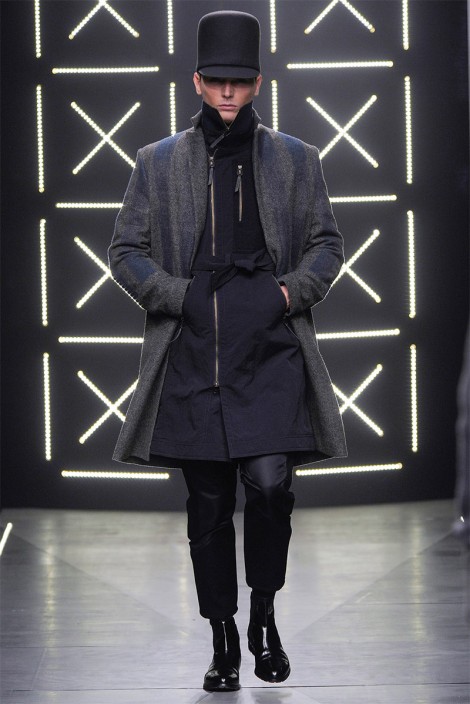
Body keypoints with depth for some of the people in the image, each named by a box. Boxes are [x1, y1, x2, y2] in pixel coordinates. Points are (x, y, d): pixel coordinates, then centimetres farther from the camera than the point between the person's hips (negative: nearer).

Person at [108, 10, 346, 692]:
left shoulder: (295, 160, 11)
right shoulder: (159, 162, 9)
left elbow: (326, 242, 14)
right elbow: (127, 251, 9)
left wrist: (292, 291, -4)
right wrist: (178, 296, -6)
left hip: (271, 353, -1)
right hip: (193, 357, 1)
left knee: (270, 484, -15)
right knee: (208, 504, 4)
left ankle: (264, 616, 7)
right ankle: (223, 640, 16)